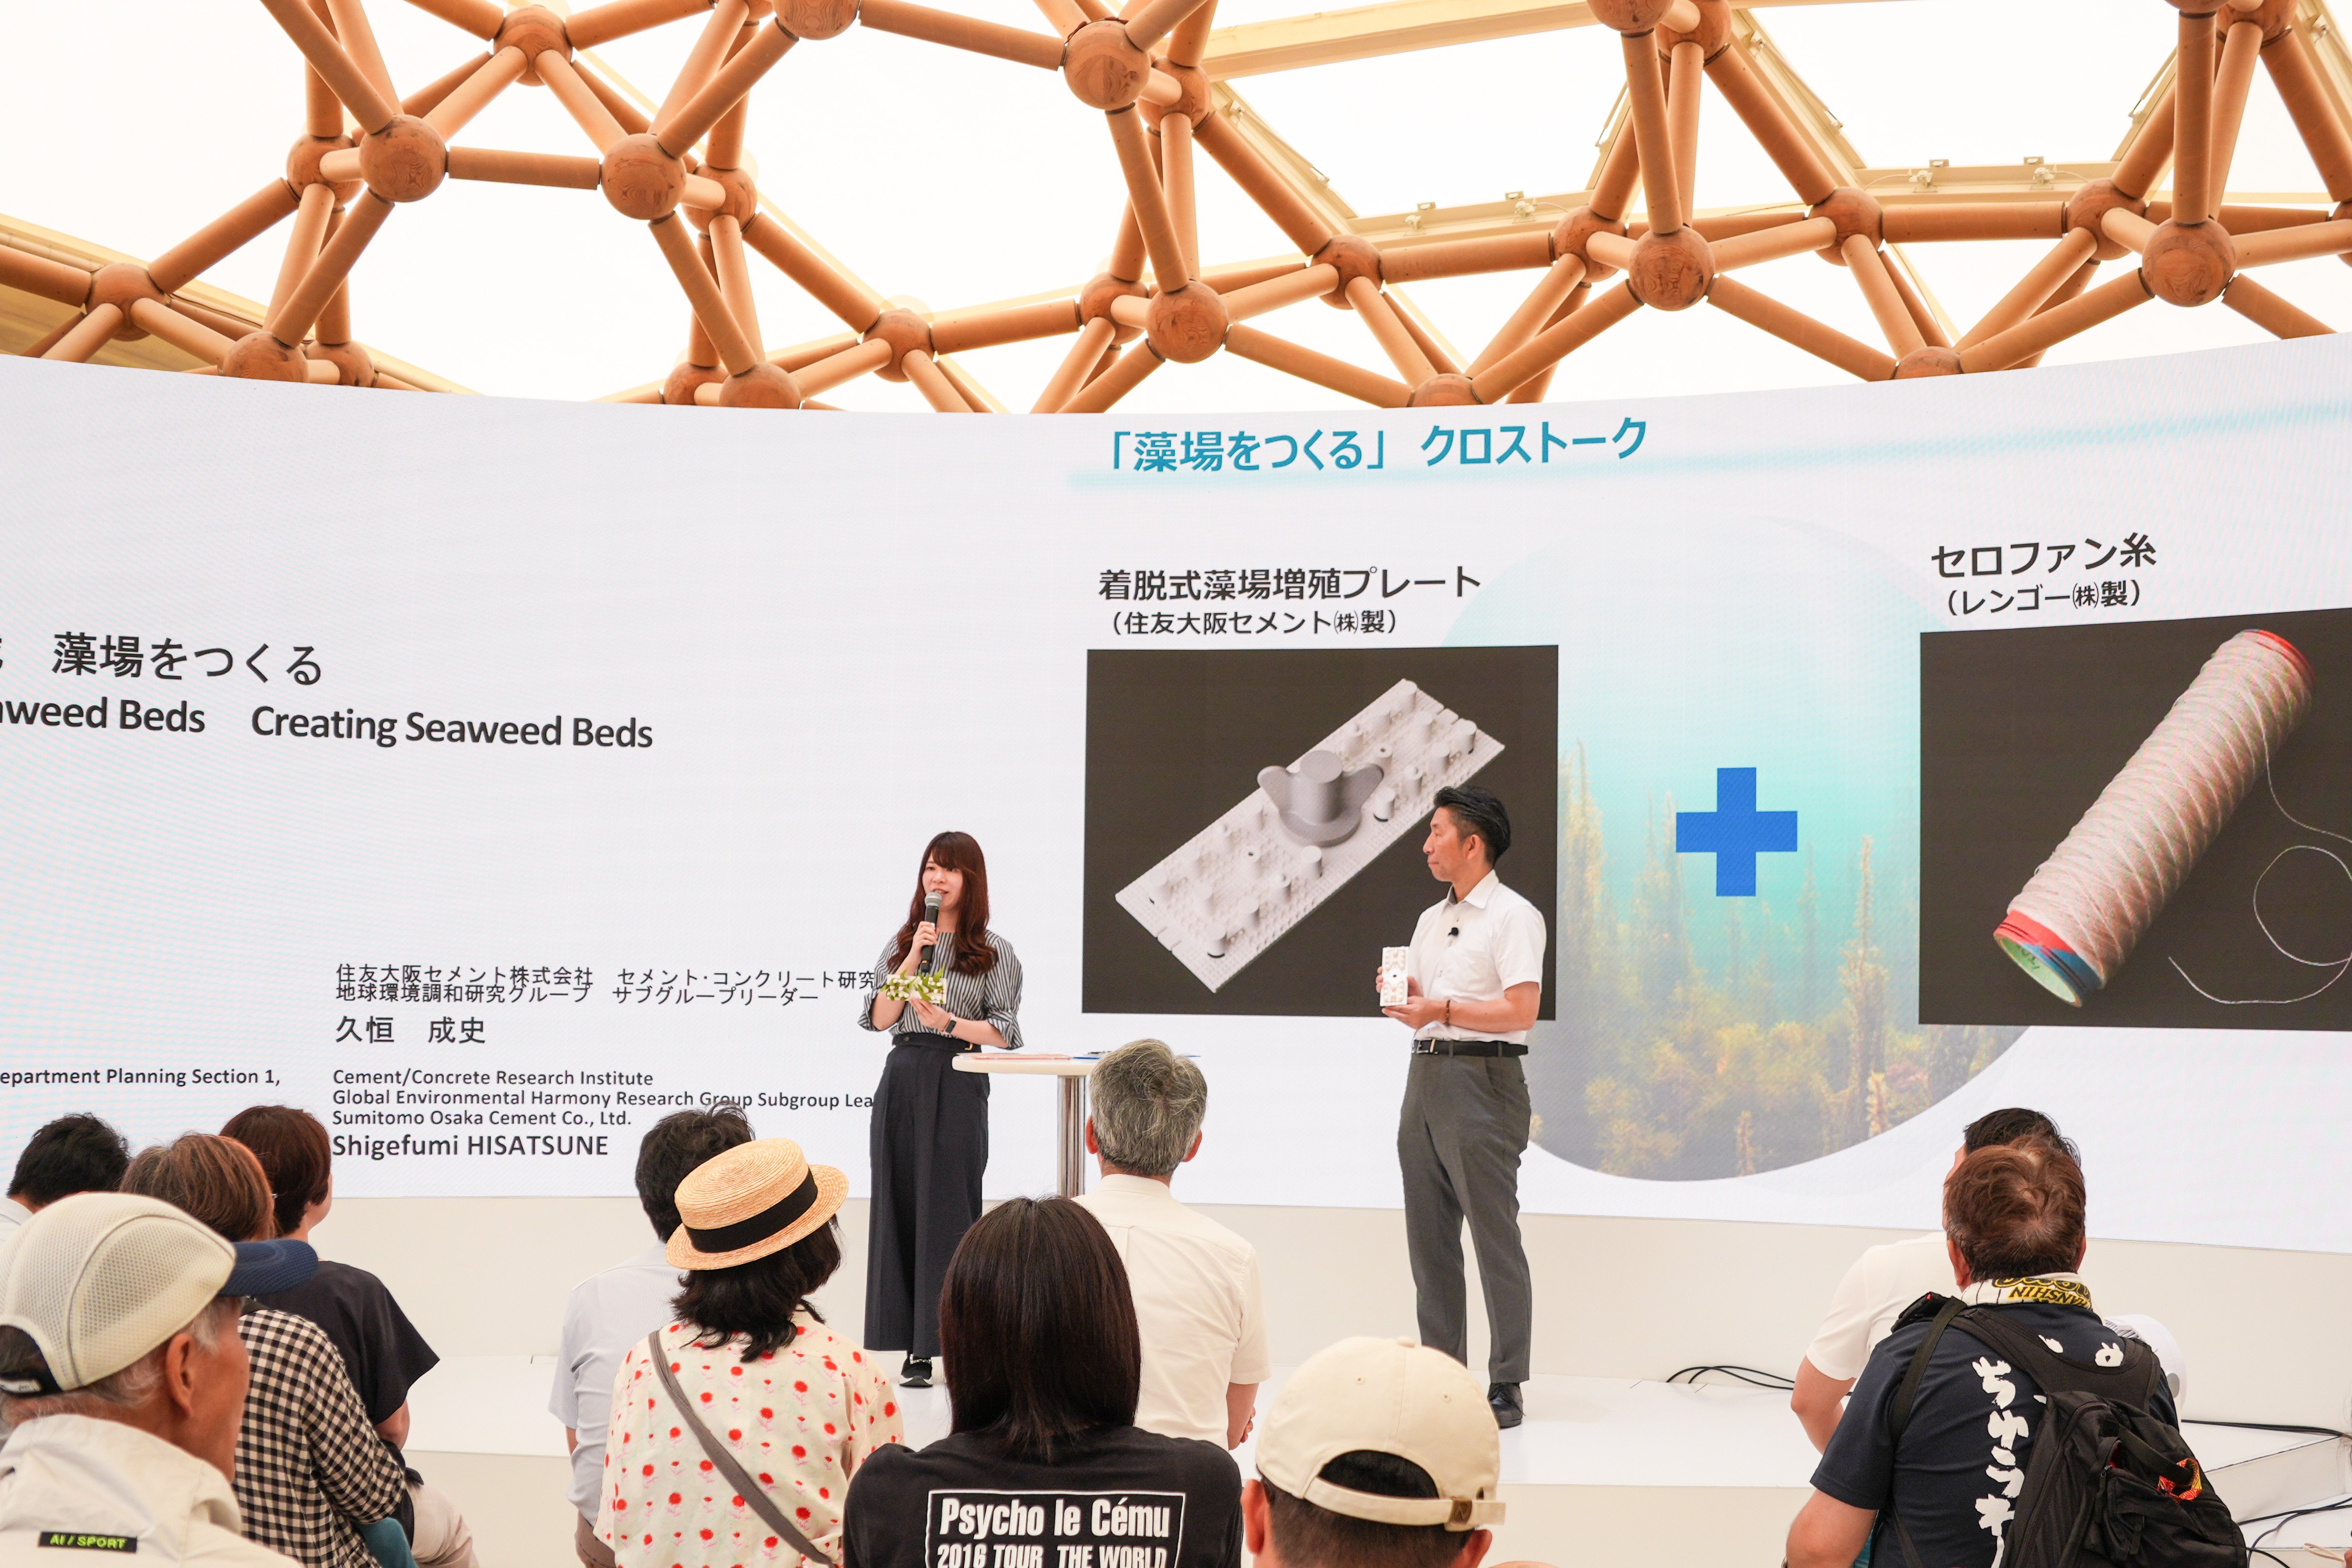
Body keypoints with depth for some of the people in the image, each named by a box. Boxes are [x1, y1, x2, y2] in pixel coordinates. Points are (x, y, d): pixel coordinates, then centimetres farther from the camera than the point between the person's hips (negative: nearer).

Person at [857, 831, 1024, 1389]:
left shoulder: (993, 951, 4)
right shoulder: (902, 943, 14)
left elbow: (1005, 1031, -2)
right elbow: (877, 1017, 4)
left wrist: (949, 1023, -15)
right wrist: (914, 959, -5)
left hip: (957, 1085, -4)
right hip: (901, 1079, 4)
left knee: (948, 1210, -6)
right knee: (900, 1207, 3)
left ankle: (945, 1344, -3)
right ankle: (915, 1349, 8)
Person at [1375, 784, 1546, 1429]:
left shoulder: (1512, 915, -6)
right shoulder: (1430, 921, 20)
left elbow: (1521, 1009, -16)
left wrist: (1441, 1008, -18)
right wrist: (1403, 992, 4)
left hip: (1481, 1080, -8)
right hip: (1425, 1076, 8)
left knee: (1495, 1237, -6)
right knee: (1429, 1236, 8)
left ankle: (1506, 1389, -3)